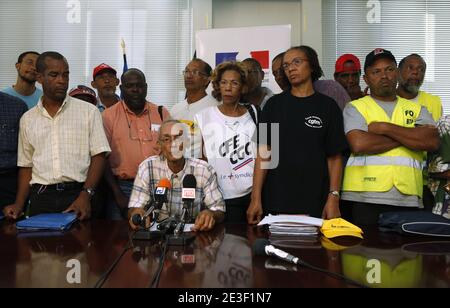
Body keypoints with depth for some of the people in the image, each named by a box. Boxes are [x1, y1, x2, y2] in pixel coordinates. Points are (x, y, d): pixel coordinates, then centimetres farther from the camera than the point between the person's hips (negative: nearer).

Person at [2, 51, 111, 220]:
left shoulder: (89, 111, 0)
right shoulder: (28, 119, 11)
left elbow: (98, 156, -4)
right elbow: (26, 165, 14)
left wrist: (85, 195, -16)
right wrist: (19, 204, 2)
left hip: (77, 194, -2)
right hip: (41, 198, 3)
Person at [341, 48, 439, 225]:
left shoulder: (417, 109, 15)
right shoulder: (355, 108, 5)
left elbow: (432, 142, -3)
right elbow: (359, 144, -13)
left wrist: (385, 128, -8)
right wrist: (410, 136, -4)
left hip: (408, 199, 3)